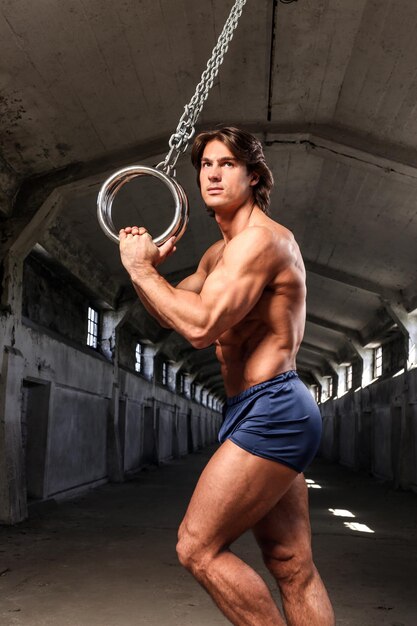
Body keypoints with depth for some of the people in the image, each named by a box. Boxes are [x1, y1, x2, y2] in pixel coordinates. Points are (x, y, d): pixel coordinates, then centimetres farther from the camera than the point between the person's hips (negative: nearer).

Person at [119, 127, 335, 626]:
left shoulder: (259, 238, -13)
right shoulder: (219, 254, 20)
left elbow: (202, 327, -24)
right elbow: (171, 314, 27)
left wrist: (142, 269, -12)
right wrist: (147, 266, 8)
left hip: (269, 408, -10)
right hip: (275, 415, 10)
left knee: (198, 547, -6)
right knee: (294, 568, 10)